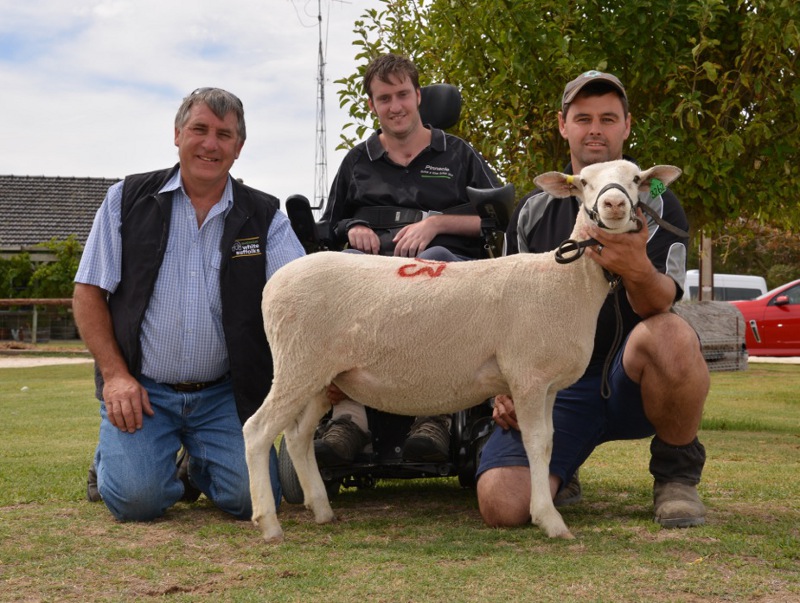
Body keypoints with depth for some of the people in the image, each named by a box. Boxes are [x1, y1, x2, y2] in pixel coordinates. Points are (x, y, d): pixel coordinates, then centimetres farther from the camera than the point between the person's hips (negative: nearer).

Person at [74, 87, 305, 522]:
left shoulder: (264, 216, 3)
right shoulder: (128, 200, 2)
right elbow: (89, 292, 3)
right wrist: (115, 375, -8)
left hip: (224, 395, 1)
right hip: (141, 388, -1)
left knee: (252, 497, -16)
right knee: (137, 498, -20)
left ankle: (198, 465, 20)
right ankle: (112, 456, 18)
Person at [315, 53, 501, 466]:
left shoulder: (457, 154, 22)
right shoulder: (357, 161, 29)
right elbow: (329, 226, 30)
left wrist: (437, 222, -3)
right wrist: (352, 229, 6)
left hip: (449, 257, -1)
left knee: (434, 261, -42)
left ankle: (434, 415, -46)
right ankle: (348, 416, -47)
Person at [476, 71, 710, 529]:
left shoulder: (657, 206, 2)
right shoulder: (533, 212, 11)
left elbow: (658, 305, -16)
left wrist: (638, 272, -40)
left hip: (629, 384, -2)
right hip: (556, 385, 2)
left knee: (672, 336, -38)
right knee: (503, 505, -24)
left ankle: (677, 474, -10)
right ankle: (560, 474, 16)